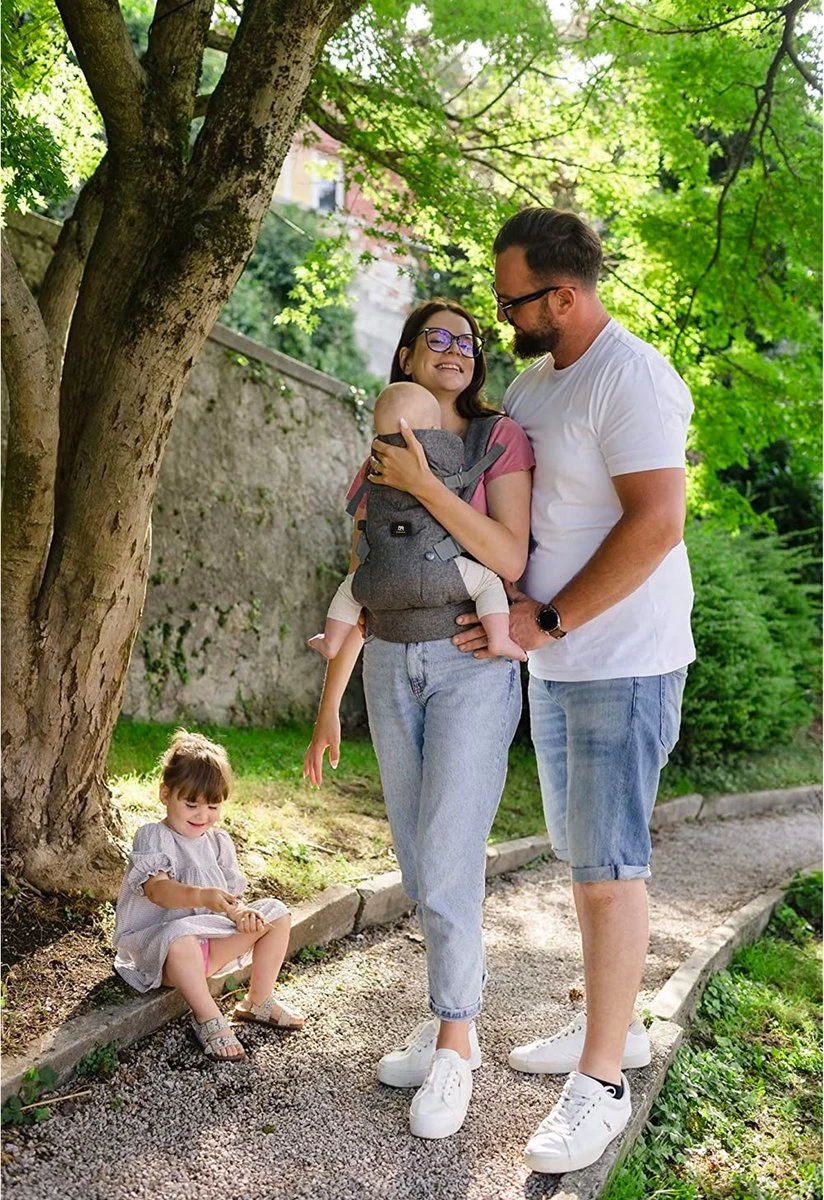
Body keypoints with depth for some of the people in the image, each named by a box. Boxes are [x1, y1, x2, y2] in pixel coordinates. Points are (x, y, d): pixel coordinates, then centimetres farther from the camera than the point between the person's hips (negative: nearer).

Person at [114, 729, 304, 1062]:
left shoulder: (219, 841, 10)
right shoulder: (152, 837, -11)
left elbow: (230, 893, 6)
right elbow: (159, 890, -28)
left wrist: (239, 913, -19)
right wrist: (202, 896, -47)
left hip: (211, 941, 7)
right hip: (155, 943, -7)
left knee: (275, 913, -2)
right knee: (181, 935, -42)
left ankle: (258, 1002, 9)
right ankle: (208, 1017, -21)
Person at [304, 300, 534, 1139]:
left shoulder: (500, 439, -1)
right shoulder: (379, 460, 11)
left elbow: (510, 559, -15)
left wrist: (421, 484, -19)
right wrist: (329, 704, 10)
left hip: (472, 665, -5)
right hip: (391, 666, 5)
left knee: (446, 865, -8)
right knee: (420, 865, 10)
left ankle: (452, 1050, 9)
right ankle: (454, 1022, 26)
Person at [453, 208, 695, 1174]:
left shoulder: (632, 379, -15)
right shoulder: (532, 384, 13)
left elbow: (656, 524, -24)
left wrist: (549, 620, -20)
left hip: (623, 663, -9)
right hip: (556, 660, 9)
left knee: (608, 865, -3)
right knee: (583, 855, 16)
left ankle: (602, 1083, 10)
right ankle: (611, 1025, 33)